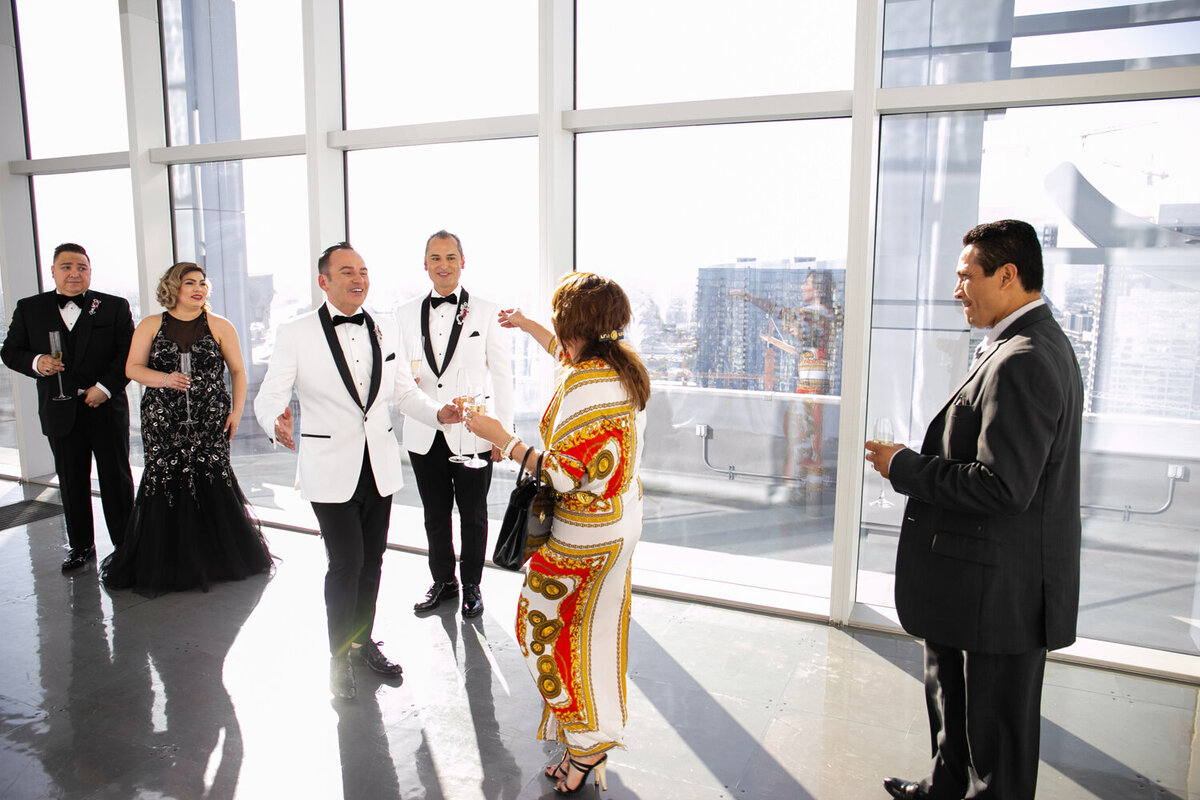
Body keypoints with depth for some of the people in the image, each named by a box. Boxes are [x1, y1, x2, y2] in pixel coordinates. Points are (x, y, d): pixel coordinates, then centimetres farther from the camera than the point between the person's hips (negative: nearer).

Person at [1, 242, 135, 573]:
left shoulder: (115, 307, 0)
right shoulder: (29, 309, 6)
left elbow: (129, 353, -4)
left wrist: (105, 387, -14)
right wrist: (35, 362, -12)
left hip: (106, 408, -2)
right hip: (60, 412, 2)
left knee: (116, 479, 6)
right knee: (71, 482, 11)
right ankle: (81, 545, 25)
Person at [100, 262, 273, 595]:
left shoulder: (219, 327, 5)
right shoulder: (150, 326, 7)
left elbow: (238, 371, 7)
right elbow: (133, 367, 6)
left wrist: (236, 411, -1)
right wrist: (165, 380, -13)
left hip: (210, 421, -1)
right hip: (163, 421, 1)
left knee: (213, 482, -4)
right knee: (164, 483, -1)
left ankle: (216, 560, 10)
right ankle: (165, 564, 11)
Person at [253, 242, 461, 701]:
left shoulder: (385, 333, 6)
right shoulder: (296, 334, -6)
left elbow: (404, 391, 14)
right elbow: (269, 396, -8)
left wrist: (437, 412, -5)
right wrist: (277, 423, -30)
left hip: (380, 466, 4)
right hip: (331, 469, -4)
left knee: (372, 558, 13)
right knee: (346, 561, -5)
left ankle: (363, 640, 33)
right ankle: (339, 655, 17)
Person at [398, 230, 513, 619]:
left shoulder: (486, 312, -2)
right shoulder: (407, 313, 7)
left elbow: (502, 375, -2)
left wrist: (502, 432, -5)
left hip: (472, 434, -3)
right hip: (424, 433, 3)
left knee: (473, 514, 9)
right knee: (435, 514, 15)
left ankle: (472, 586, 27)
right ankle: (442, 581, 33)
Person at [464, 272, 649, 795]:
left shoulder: (585, 389, -27)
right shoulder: (622, 364, 2)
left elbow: (564, 474, -27)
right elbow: (570, 354, 24)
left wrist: (501, 438, -19)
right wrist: (525, 326, 35)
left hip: (586, 533, -9)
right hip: (621, 521, 9)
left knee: (546, 625, 7)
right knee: (596, 632, 19)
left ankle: (587, 744, 18)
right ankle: (590, 742, 35)